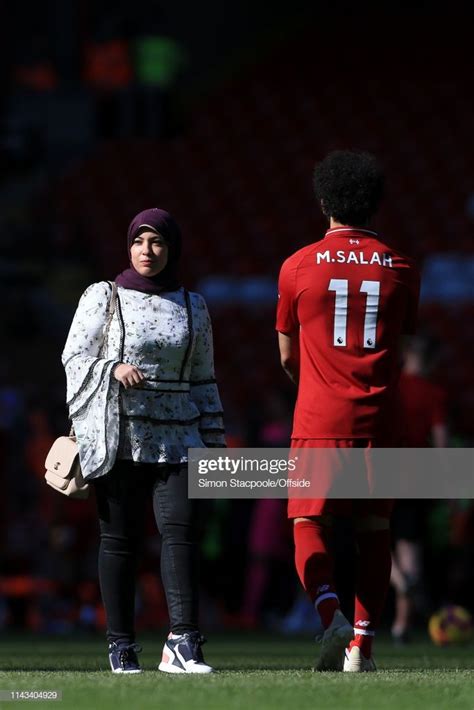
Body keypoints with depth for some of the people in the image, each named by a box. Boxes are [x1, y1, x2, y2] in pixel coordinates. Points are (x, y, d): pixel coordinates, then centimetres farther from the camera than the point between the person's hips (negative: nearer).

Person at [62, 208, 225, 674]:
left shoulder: (193, 307, 13)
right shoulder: (103, 298, 5)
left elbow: (203, 378, 18)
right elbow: (75, 357, 0)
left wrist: (213, 439, 13)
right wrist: (114, 369, -19)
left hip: (176, 438, 2)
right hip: (119, 438, -1)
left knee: (180, 528, -15)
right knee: (119, 539, -1)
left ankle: (182, 643, -22)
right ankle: (121, 647, 5)